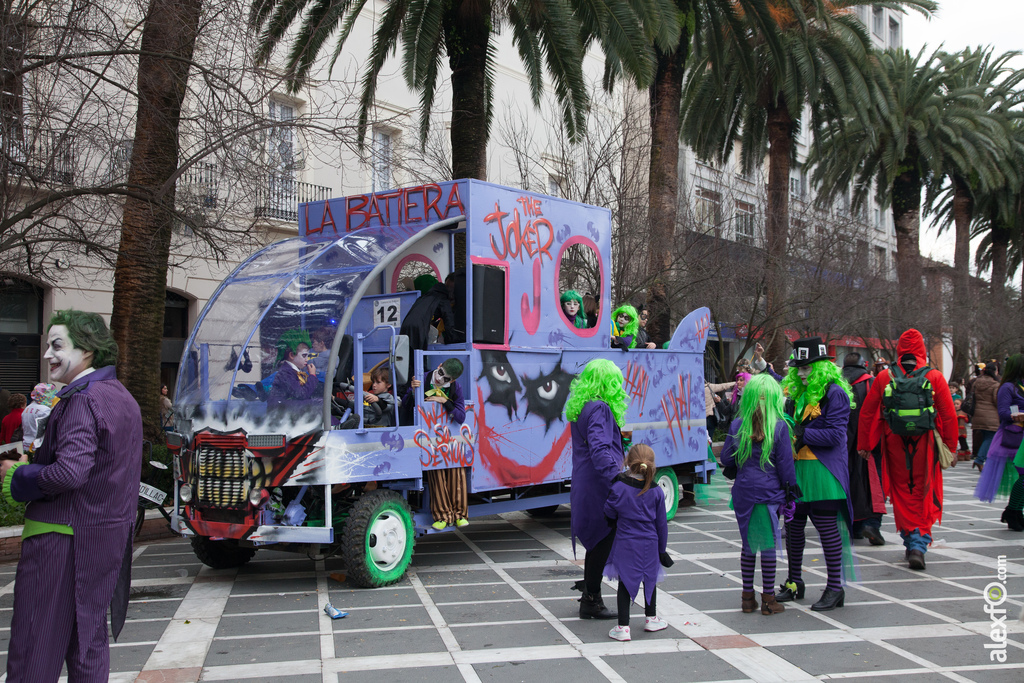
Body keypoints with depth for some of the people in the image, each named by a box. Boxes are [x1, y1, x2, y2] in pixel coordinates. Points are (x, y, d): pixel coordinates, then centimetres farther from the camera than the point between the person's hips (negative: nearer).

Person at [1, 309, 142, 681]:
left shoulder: (81, 401, -17)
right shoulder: (123, 398, 12)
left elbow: (69, 472, -27)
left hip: (63, 537, -9)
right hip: (108, 535, 9)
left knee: (34, 650, 0)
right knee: (89, 641, 15)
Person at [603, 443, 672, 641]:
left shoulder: (618, 488, -14)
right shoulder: (656, 492, -5)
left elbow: (609, 513, -3)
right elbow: (661, 523, 3)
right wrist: (662, 549, 13)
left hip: (625, 544, -2)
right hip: (649, 544, 2)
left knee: (625, 583, 5)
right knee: (649, 580, 20)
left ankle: (623, 626, 3)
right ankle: (651, 618, 34)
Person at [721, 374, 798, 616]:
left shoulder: (737, 425, -1)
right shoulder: (780, 427, -9)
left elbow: (727, 459, 4)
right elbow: (785, 463, -5)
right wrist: (790, 491, 4)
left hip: (743, 492, 3)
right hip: (769, 493, -3)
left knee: (748, 544, 12)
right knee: (768, 544, 4)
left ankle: (747, 596, 19)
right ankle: (768, 598, 10)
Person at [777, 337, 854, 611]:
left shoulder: (834, 393, -11)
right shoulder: (796, 391, 13)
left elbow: (835, 435, -17)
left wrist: (802, 434, -18)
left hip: (823, 472, -8)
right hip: (796, 469, 8)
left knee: (827, 528, -2)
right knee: (793, 526, 13)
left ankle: (835, 588, 8)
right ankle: (794, 582, 27)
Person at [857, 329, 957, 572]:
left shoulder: (884, 377, -1)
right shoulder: (934, 377, -4)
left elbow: (867, 412, 2)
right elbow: (949, 415, -3)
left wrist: (863, 444, 10)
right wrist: (950, 447, 6)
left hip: (895, 444, 1)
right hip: (925, 445, -1)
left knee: (902, 494, 14)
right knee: (924, 494, 8)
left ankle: (910, 540, 16)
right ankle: (919, 545, -2)